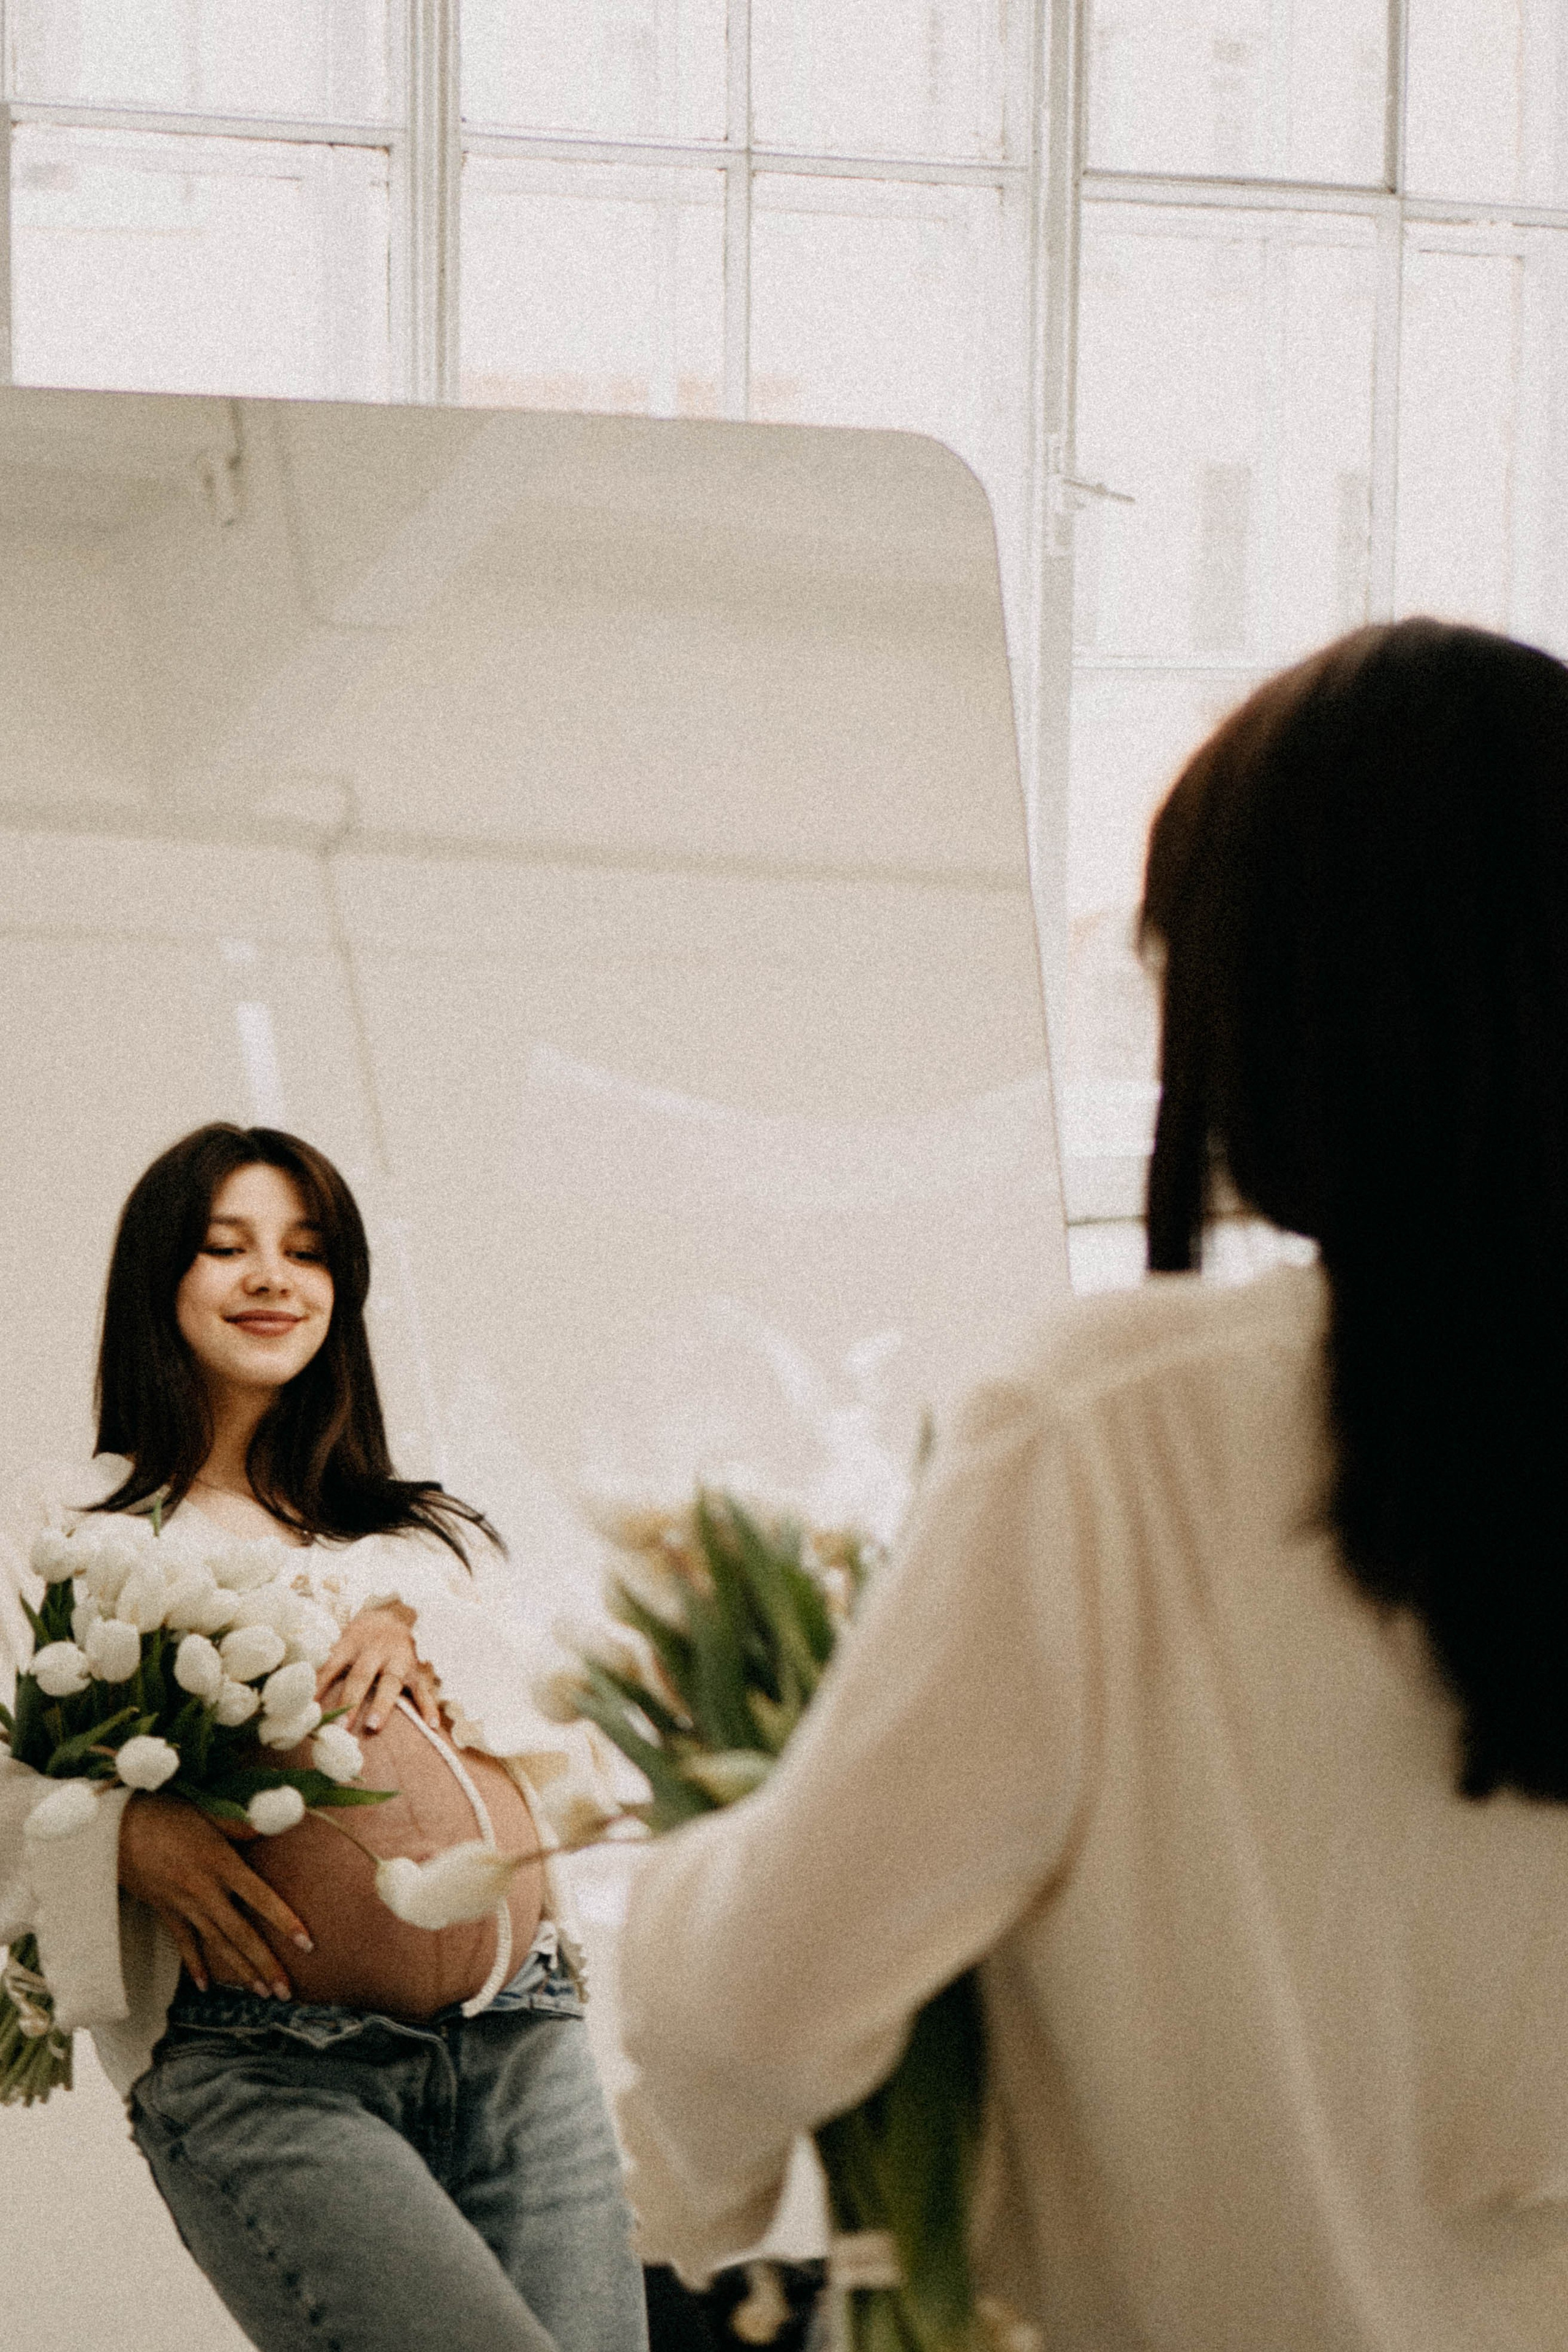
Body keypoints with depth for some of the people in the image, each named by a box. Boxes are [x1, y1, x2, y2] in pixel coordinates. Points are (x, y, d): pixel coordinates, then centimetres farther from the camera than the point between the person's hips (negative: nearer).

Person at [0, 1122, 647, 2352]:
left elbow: (561, 1745, 14)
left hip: (518, 2033, 5)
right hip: (254, 2066, -4)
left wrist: (419, 1636, -2)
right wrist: (125, 1830, -16)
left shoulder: (423, 1533, 26)